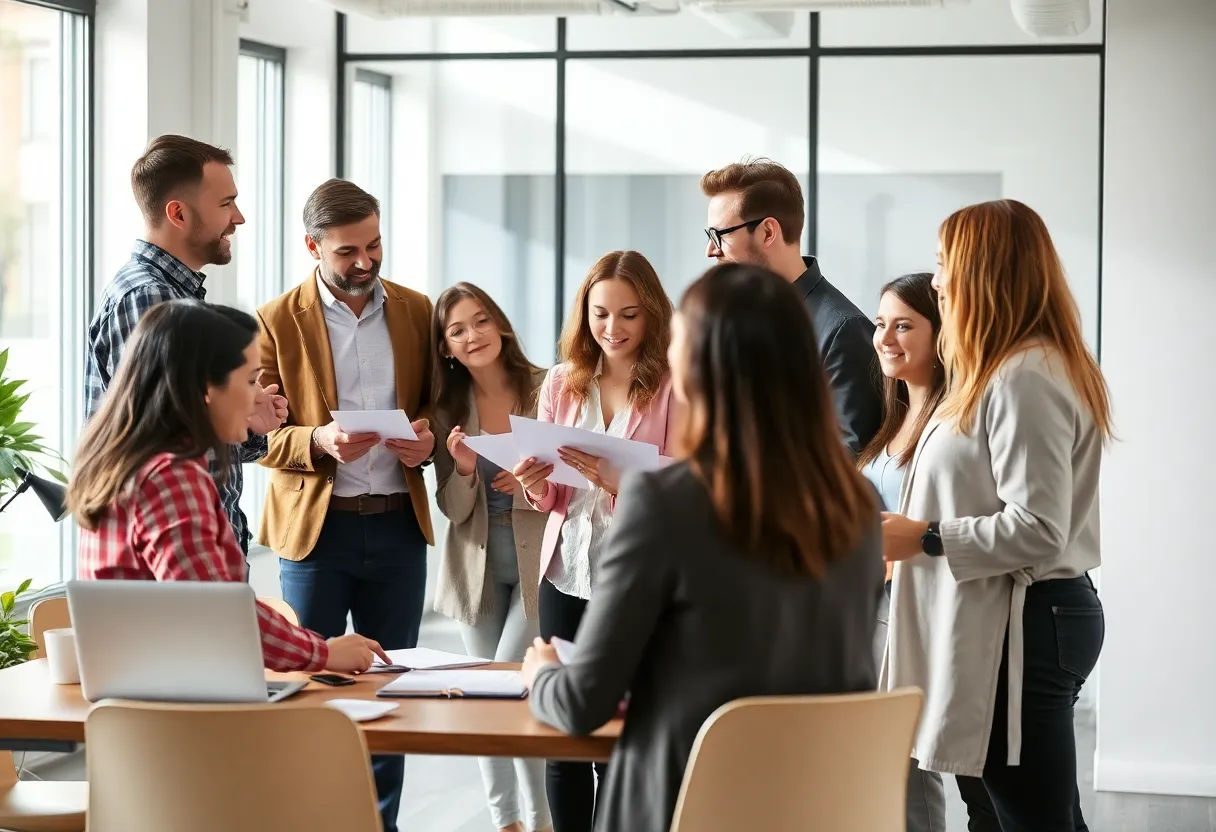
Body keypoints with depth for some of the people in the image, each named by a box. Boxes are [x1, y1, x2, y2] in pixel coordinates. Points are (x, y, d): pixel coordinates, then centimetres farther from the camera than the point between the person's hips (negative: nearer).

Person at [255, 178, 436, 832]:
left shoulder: (416, 311, 7)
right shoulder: (277, 322, -4)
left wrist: (428, 437, -7)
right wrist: (318, 442, -22)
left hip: (398, 525, 3)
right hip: (314, 527, -3)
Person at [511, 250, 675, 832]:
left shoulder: (673, 389, -5)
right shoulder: (562, 384, 8)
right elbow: (549, 499, 13)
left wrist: (609, 478, -25)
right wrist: (534, 484, -9)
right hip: (566, 576, 4)